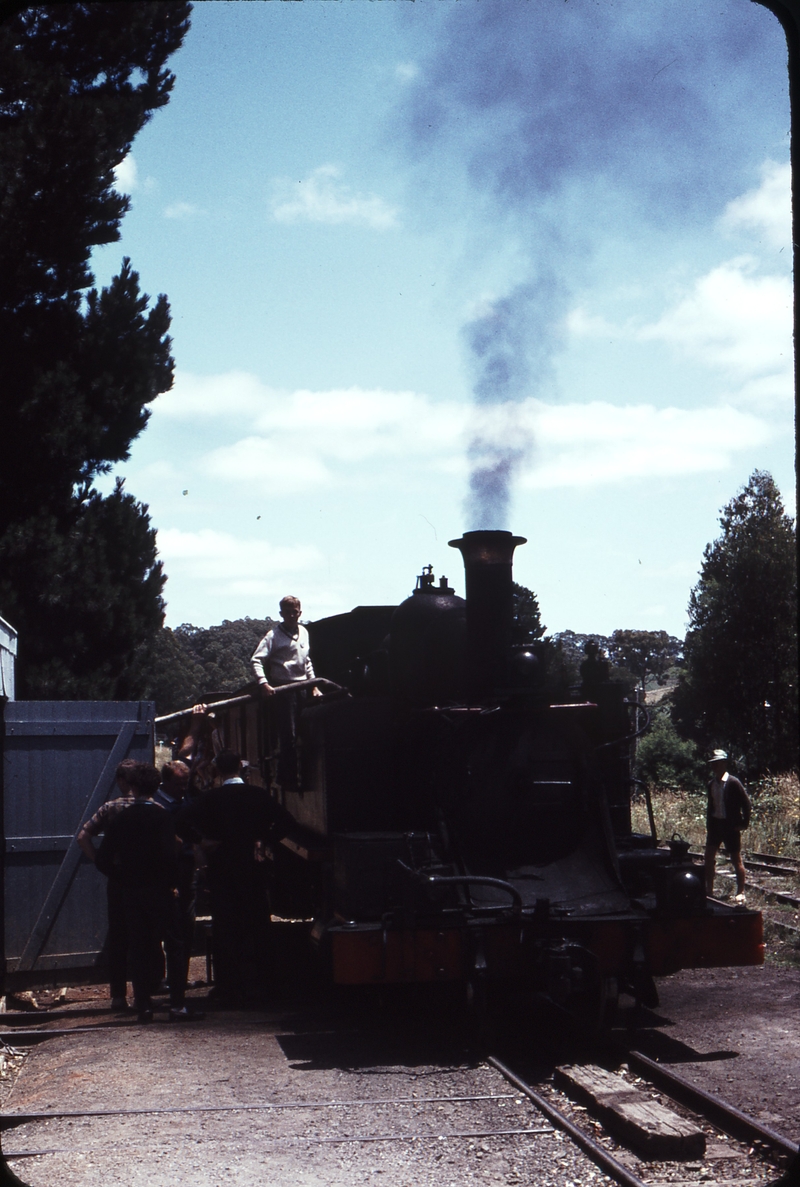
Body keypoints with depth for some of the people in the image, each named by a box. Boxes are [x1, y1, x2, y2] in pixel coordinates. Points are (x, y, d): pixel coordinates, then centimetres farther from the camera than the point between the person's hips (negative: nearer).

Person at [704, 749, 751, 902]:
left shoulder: (733, 783, -13)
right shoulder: (711, 784, 8)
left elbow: (746, 802, -11)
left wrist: (744, 823, -11)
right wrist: (708, 824, 10)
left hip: (731, 826, -7)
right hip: (715, 824, 7)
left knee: (736, 859, 2)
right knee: (709, 857, 4)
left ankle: (741, 893, 13)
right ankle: (708, 890, 14)